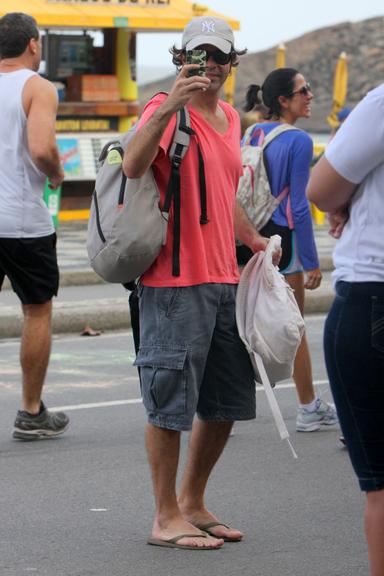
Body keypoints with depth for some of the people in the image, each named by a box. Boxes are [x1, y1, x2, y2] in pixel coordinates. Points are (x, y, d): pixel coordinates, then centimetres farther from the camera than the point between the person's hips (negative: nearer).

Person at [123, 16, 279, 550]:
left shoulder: (229, 118, 16)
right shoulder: (167, 110, -9)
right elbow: (133, 165, -29)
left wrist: (253, 239, 20)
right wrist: (170, 106, -38)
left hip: (223, 279, 8)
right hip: (176, 281, -8)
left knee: (227, 402, 14)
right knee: (171, 401, -3)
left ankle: (193, 505, 28)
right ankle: (166, 518, 6)